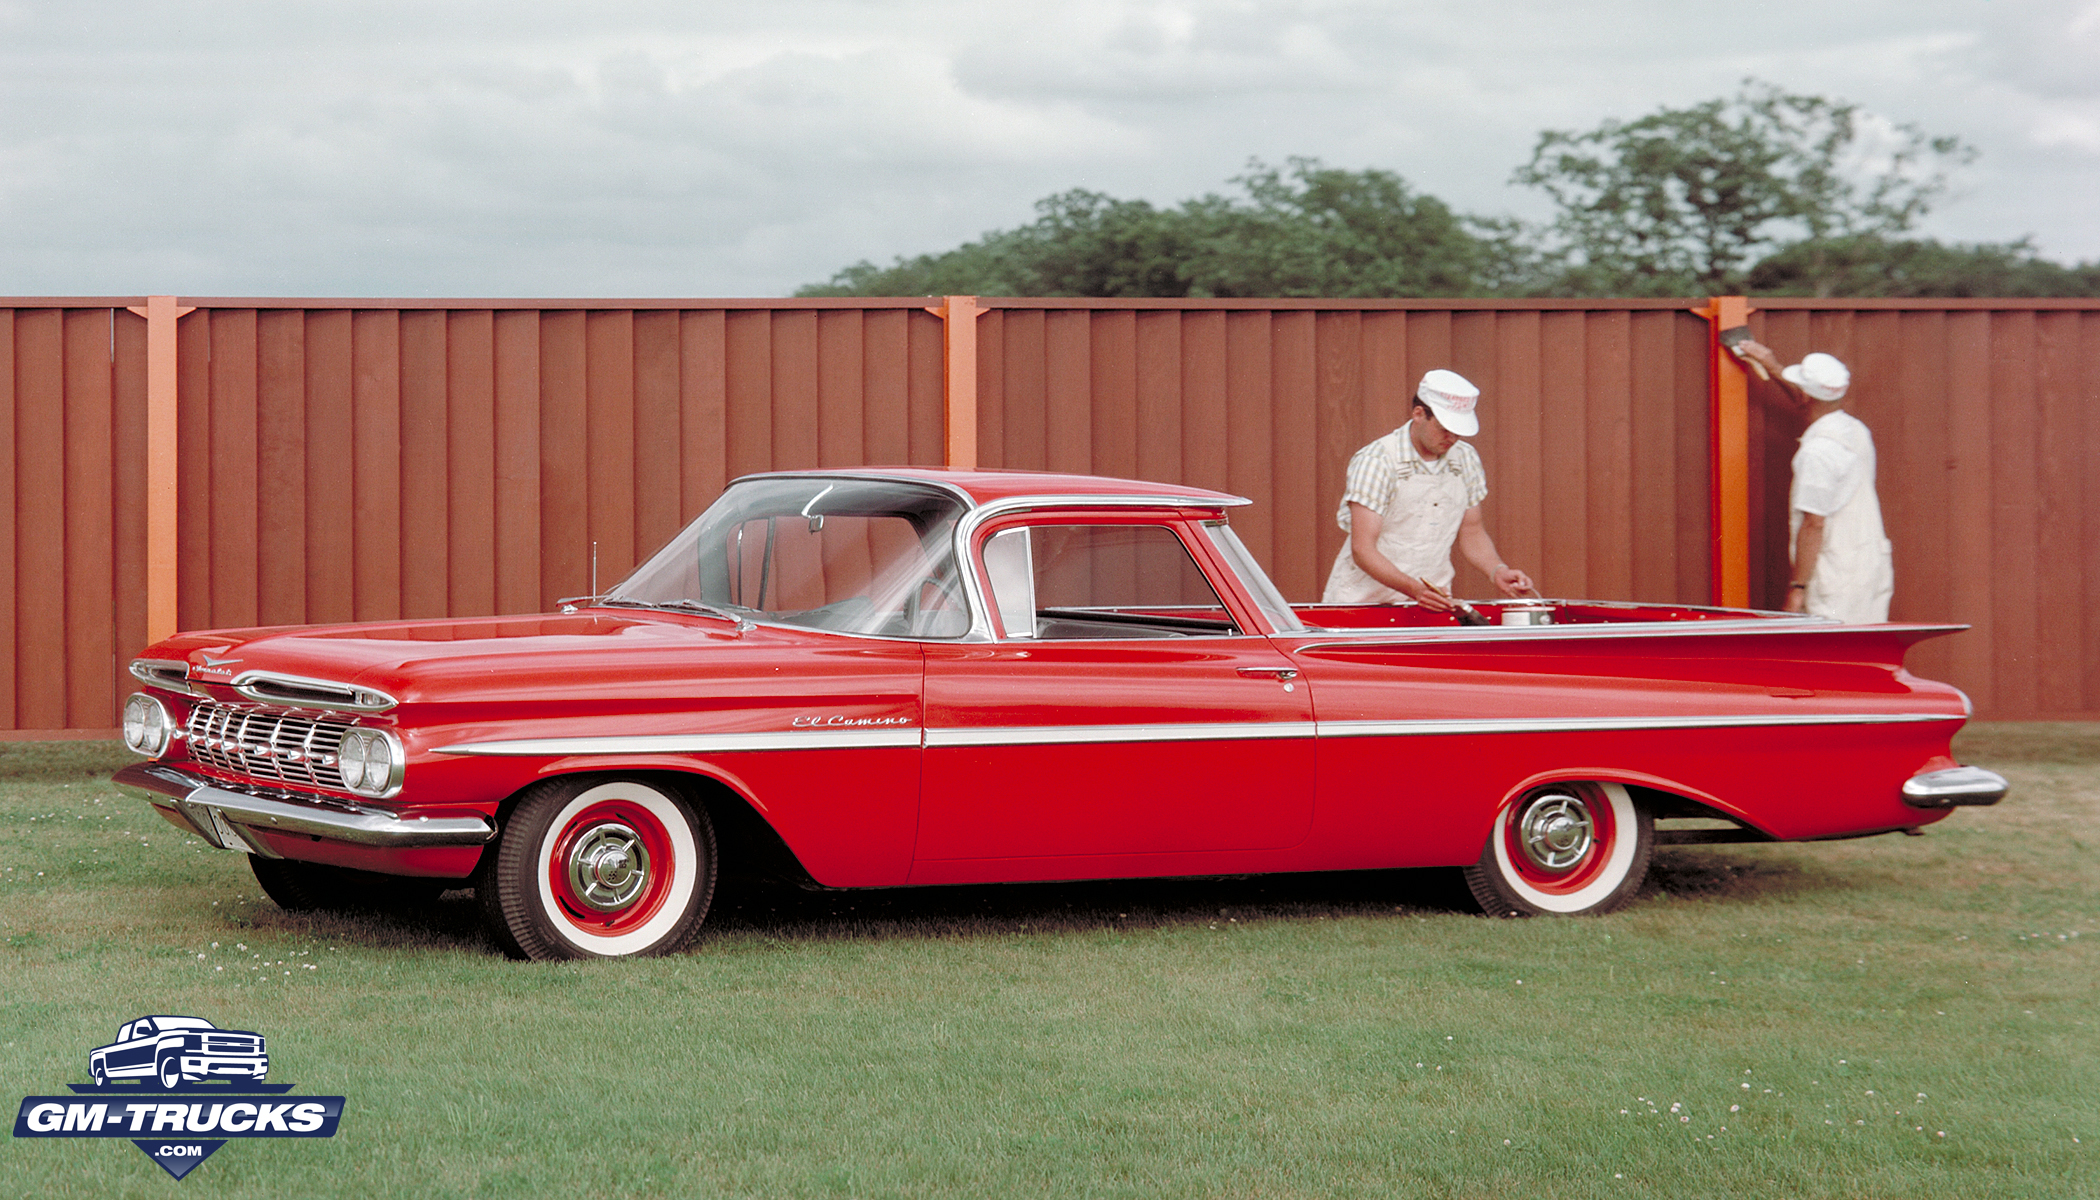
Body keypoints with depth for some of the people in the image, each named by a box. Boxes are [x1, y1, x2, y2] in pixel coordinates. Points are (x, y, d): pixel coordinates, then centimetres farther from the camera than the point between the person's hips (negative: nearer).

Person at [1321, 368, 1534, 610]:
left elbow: (1471, 532, 19)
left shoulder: (1466, 459, 7)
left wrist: (1497, 570, -1)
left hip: (1430, 600, 4)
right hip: (1364, 598, -4)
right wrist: (1414, 589, -31)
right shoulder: (1376, 461, -12)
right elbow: (1362, 550, -17)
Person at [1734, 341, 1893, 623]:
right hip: (1874, 567, 9)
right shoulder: (1856, 430, 11)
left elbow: (1813, 523, -18)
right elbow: (1816, 404, 34)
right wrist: (1774, 369, 42)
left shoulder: (1817, 451, -16)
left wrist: (1797, 587, -15)